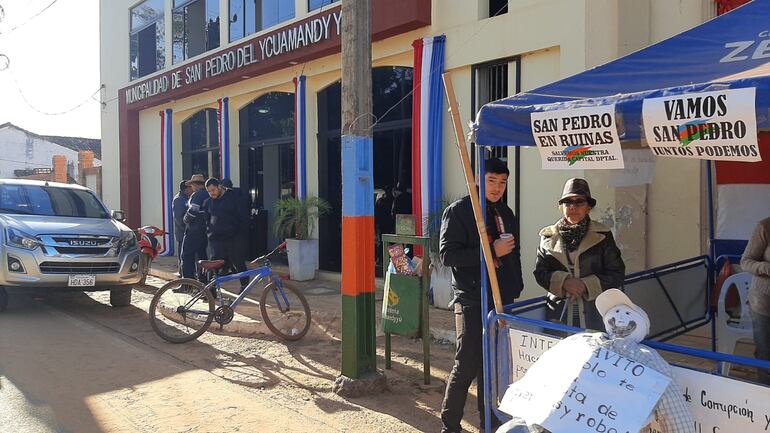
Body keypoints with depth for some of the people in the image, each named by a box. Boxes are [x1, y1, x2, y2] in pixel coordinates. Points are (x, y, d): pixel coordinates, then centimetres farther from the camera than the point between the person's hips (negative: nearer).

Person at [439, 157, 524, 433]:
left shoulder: (505, 213, 16)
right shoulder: (458, 211, -5)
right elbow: (447, 254, -15)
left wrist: (515, 291, 15)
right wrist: (491, 250, -18)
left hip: (501, 300, 6)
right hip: (472, 301, -6)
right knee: (467, 366, -5)